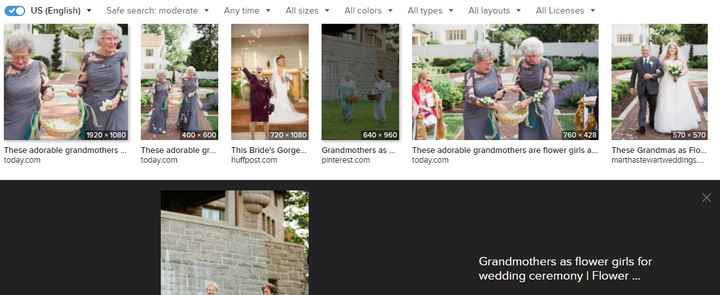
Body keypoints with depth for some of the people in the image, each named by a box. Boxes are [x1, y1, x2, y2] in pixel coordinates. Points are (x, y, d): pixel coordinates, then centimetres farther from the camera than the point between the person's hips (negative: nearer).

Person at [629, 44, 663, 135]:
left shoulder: (656, 60, 1)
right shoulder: (637, 61, 3)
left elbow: (662, 72, -2)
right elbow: (633, 75, 7)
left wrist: (652, 76, -16)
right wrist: (632, 87, 5)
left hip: (652, 88, 1)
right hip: (641, 88, -1)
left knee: (653, 107, 15)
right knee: (642, 107, -9)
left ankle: (652, 122, 34)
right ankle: (641, 127, -16)